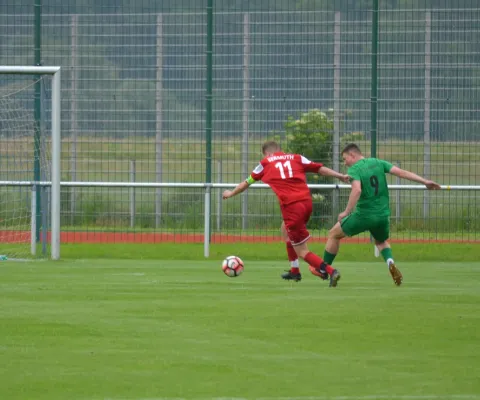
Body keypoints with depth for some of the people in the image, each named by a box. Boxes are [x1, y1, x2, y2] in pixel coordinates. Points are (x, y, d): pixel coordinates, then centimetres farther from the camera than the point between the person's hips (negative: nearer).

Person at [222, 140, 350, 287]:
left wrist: (231, 193, 42)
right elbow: (320, 169, 11)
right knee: (285, 229, 32)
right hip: (307, 201, 5)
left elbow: (247, 183, 25)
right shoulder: (296, 158, 16)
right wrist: (341, 176, 19)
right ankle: (294, 271, 34)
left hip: (291, 206, -5)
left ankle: (330, 271, -18)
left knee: (302, 252, 1)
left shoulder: (265, 163, 12)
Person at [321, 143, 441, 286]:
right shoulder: (378, 163, 6)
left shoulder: (354, 169, -10)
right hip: (383, 215, 5)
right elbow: (401, 172, -1)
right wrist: (425, 182, 1)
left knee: (333, 235, 18)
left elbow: (356, 190, -28)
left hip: (363, 215, -5)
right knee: (382, 242, 31)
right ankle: (390, 262, -1)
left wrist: (346, 212, -24)